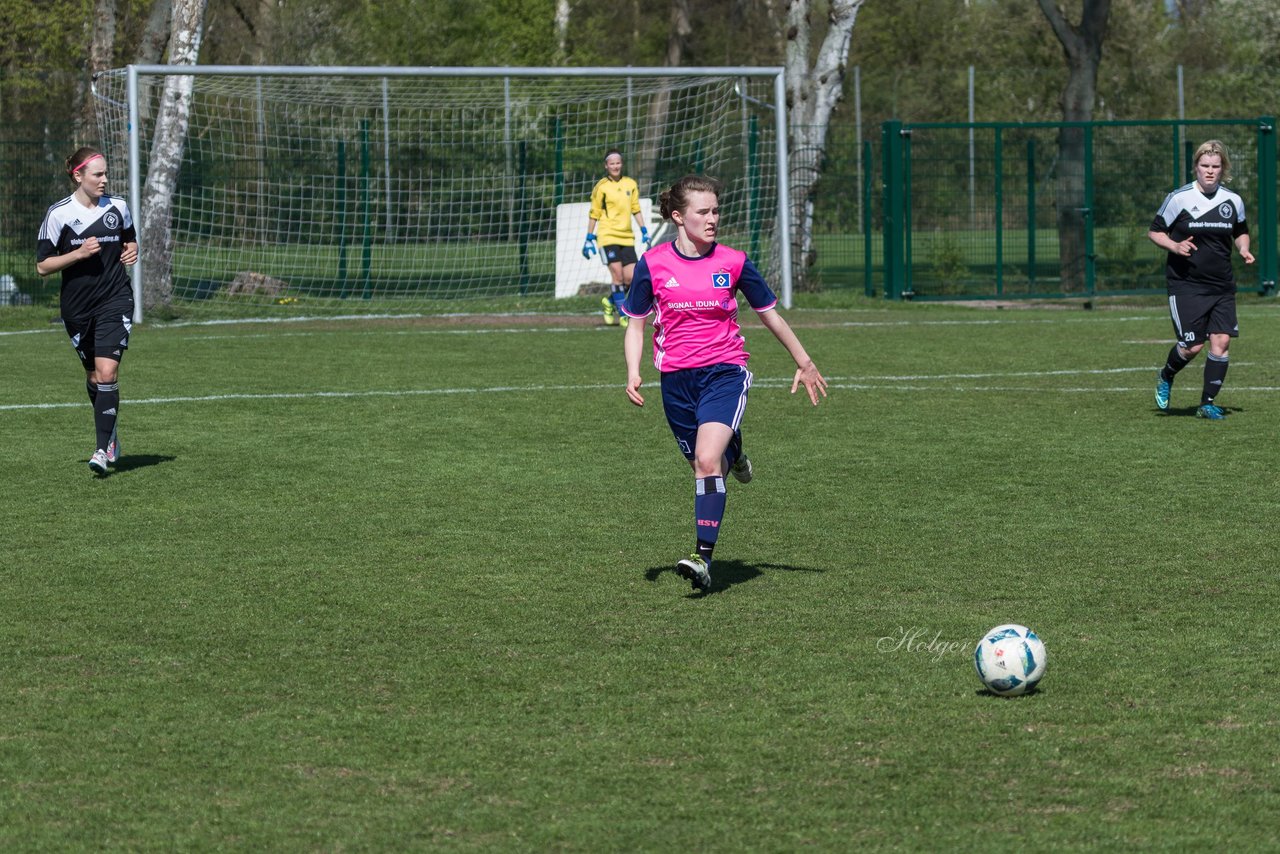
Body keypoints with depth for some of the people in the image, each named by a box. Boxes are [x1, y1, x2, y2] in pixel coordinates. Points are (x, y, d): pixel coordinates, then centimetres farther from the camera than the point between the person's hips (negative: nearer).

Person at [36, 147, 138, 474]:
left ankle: (103, 449, -14)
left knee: (107, 372, -15)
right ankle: (110, 433, 36)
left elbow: (130, 239, 23)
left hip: (115, 300, 0)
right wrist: (78, 253, -19)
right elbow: (43, 266, -6)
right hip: (77, 307, 0)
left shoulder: (118, 207, 2)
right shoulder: (58, 214, -7)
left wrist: (132, 250, 0)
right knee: (93, 375, 13)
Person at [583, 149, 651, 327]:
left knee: (631, 278, -2)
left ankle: (610, 301, 24)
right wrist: (589, 239, 2)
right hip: (608, 236, -4)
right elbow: (594, 214, 2)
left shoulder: (631, 184, 10)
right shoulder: (601, 187, -2)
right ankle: (623, 314, -3)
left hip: (627, 237, 4)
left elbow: (636, 210, 16)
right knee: (617, 275, -12)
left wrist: (644, 232, 10)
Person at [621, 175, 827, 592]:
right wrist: (633, 372, -8)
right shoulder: (652, 265, -2)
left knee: (708, 461, -22)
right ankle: (732, 453, 52)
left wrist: (804, 363, 17)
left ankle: (703, 557, -24)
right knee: (703, 465, 13)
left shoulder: (733, 263, -3)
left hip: (725, 371, -2)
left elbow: (770, 315, 11)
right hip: (677, 380, 2)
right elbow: (635, 325, 8)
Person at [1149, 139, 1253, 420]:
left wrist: (1243, 249, 1)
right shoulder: (1179, 198, -7)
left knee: (1221, 341, -8)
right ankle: (1165, 378, 26)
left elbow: (1241, 232, 22)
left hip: (1222, 286, 4)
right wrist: (1175, 246, -18)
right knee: (1191, 346, -7)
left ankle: (1208, 404, 5)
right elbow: (1155, 231, 1)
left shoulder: (1233, 201, 5)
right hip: (1186, 284, -4)